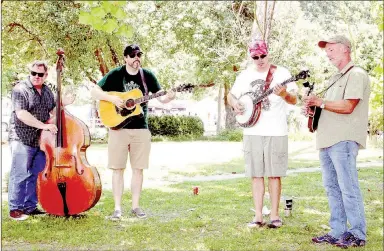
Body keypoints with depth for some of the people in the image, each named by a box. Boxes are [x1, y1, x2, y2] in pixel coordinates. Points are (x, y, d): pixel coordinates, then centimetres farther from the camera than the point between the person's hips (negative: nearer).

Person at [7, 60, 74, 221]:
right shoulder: (20, 89, -10)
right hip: (22, 140, -7)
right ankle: (15, 209, 8)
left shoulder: (47, 91, 13)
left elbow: (52, 111, 24)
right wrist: (44, 126, -25)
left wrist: (63, 104, 4)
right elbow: (21, 114, -20)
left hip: (41, 140, 7)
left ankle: (30, 207, 23)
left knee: (37, 175, 12)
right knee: (20, 175, -2)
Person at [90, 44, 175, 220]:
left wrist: (168, 97, -16)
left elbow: (160, 97, 6)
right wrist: (112, 98, -18)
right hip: (118, 127, -2)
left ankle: (135, 206, 16)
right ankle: (117, 208, 8)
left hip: (141, 129, 2)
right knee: (118, 168, 0)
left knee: (138, 168, 6)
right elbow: (94, 92, -3)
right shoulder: (116, 74, -2)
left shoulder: (147, 75, 5)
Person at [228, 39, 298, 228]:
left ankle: (274, 215, 12)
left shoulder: (281, 73, 0)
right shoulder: (245, 75, 11)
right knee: (256, 175, 6)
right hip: (252, 132, 3)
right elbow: (231, 95, 19)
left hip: (276, 133, -3)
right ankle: (258, 216, 12)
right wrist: (234, 103, -3)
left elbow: (294, 100, -5)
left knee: (274, 174, 1)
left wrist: (284, 94, -27)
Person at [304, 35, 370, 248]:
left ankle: (358, 235, 1)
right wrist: (314, 108, 8)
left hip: (344, 140, -9)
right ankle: (338, 232, 16)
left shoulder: (356, 75, -5)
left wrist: (321, 102, -10)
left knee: (348, 188, -7)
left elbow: (348, 106, -17)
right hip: (327, 141, 9)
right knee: (332, 187, 10)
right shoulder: (335, 79, 24)